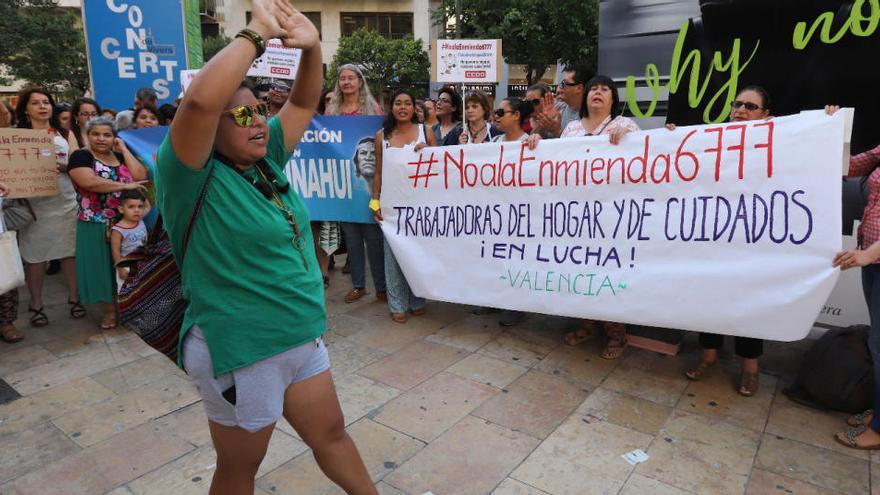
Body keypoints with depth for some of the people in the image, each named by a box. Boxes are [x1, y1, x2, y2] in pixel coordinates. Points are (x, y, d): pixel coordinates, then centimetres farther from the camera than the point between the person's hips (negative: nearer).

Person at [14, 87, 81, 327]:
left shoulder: (65, 134, 12)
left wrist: (62, 166, -15)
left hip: (66, 201, 1)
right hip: (34, 203, -1)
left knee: (71, 251, 4)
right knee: (35, 255, 3)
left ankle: (73, 298, 16)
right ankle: (36, 304, 14)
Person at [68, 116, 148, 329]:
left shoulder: (121, 157, 11)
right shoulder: (81, 156, -3)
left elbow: (141, 176, -6)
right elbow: (89, 182, -21)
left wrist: (124, 149, -3)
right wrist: (125, 186, -18)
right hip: (96, 225, -3)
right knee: (102, 264, 4)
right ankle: (110, 308, 16)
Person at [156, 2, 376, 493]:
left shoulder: (266, 161, 4)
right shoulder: (193, 178, -17)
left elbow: (305, 103, 8)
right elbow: (200, 100, -34)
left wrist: (312, 46, -9)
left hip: (303, 339, 7)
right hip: (241, 351, -7)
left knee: (332, 434, 24)